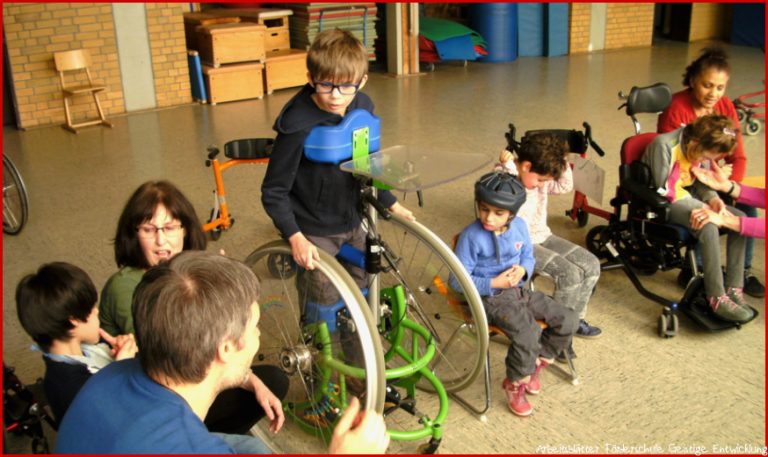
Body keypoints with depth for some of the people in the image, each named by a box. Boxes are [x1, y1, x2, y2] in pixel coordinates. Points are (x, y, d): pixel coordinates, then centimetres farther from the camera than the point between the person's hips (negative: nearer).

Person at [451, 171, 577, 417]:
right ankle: (515, 384, -2)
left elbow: (528, 257, 16)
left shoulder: (519, 226, 0)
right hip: (488, 298, -7)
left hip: (517, 290, 7)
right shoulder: (471, 236, -18)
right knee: (528, 333, -30)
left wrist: (523, 270, -9)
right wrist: (494, 283, -21)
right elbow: (458, 281, -14)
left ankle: (536, 365, 17)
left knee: (568, 320, -4)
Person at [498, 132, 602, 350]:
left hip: (541, 236, 9)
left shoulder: (539, 175, 5)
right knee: (569, 274, -21)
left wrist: (562, 160, -2)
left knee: (591, 265, 2)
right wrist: (508, 167, -33)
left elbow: (565, 186, 11)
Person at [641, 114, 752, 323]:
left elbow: (702, 182, 12)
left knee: (739, 218, -11)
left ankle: (734, 290, -12)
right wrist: (699, 206, -20)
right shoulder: (663, 145, -23)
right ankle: (717, 298, -29)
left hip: (689, 198, 8)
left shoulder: (702, 149, 0)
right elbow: (662, 190, -19)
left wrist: (712, 198, -10)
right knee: (708, 226, -32)